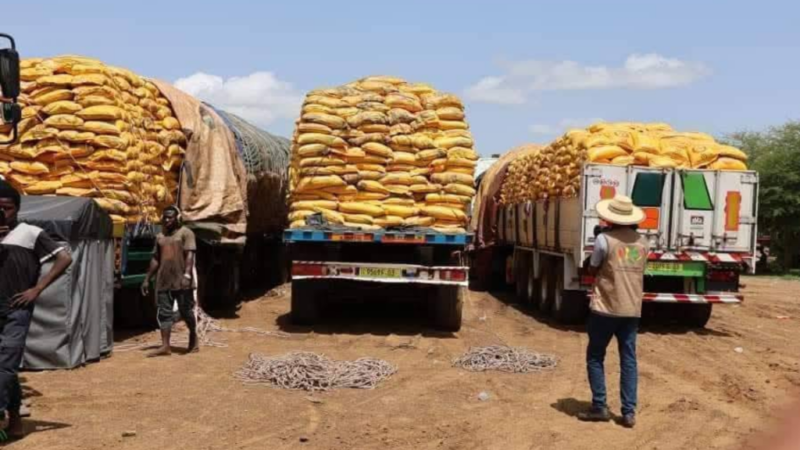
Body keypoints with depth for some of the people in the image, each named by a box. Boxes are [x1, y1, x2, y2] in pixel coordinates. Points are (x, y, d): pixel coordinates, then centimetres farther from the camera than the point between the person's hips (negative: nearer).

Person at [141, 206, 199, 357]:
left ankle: (193, 338, 23)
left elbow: (190, 254, -14)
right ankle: (165, 346, -1)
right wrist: (147, 279, 16)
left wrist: (187, 274, -26)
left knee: (186, 311, 2)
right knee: (164, 313, 0)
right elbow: (155, 259, 20)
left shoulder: (185, 233, -3)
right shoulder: (160, 237, 16)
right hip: (163, 281, 6)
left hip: (181, 281, -6)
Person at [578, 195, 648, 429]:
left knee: (595, 357, 9)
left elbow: (592, 270, 0)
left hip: (605, 308, -4)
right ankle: (629, 412, 7)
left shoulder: (604, 239, -11)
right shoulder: (642, 241, 6)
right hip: (632, 309, 5)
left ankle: (599, 407, 8)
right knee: (629, 360, 8)